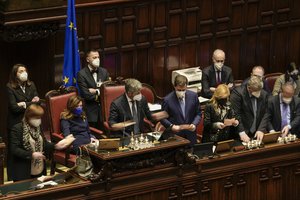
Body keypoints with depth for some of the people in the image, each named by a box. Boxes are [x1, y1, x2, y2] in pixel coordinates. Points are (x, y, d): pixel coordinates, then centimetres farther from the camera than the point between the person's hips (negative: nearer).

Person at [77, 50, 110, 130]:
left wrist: (96, 91, -9)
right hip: (90, 111, -4)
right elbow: (85, 95, -12)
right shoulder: (81, 74, -6)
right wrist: (100, 95, -5)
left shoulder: (104, 72, 10)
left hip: (103, 109, 4)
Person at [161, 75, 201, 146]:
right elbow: (162, 118, 1)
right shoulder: (167, 100, -7)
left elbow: (198, 114, 9)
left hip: (190, 136, 2)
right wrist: (171, 126, -16)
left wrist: (194, 124, -9)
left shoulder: (193, 96, 0)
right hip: (175, 136, -2)